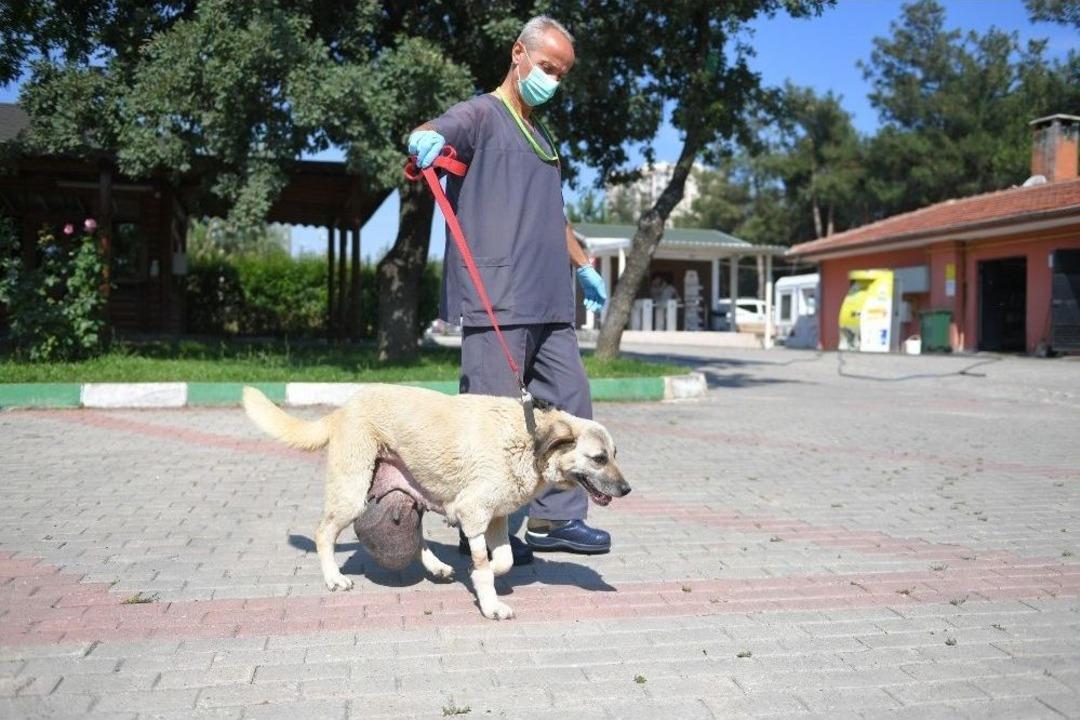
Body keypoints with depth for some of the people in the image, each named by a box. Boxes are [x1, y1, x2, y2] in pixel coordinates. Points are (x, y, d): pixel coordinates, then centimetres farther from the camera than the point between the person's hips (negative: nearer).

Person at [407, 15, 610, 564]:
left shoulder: (541, 133, 26)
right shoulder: (481, 115, 1)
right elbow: (435, 132, -20)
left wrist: (582, 265, 38)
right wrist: (425, 139, -43)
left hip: (550, 301, 9)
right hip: (495, 300, -8)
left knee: (569, 404, 8)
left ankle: (553, 519, 18)